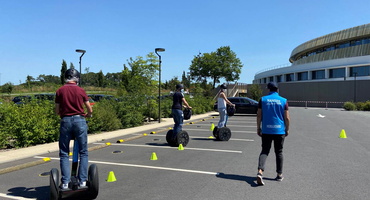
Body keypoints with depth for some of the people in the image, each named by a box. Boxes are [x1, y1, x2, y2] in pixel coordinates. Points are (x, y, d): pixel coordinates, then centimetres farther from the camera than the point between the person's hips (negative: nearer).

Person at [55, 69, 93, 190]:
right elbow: (90, 110, 9)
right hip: (79, 120, 0)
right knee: (83, 152, 9)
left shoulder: (60, 91, 4)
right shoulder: (81, 91, 3)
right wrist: (88, 115, 31)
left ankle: (65, 182, 6)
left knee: (64, 153, 9)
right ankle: (82, 180, 8)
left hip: (65, 121, 1)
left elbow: (57, 111, 7)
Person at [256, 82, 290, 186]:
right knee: (279, 152, 13)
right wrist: (287, 129, 11)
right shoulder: (284, 101, 0)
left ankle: (260, 171, -16)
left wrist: (258, 128, 8)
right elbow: (287, 117, -1)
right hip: (280, 130, 0)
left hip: (266, 130, 0)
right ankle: (279, 175, 20)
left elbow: (259, 115, 0)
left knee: (264, 151, 4)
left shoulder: (263, 99, 0)